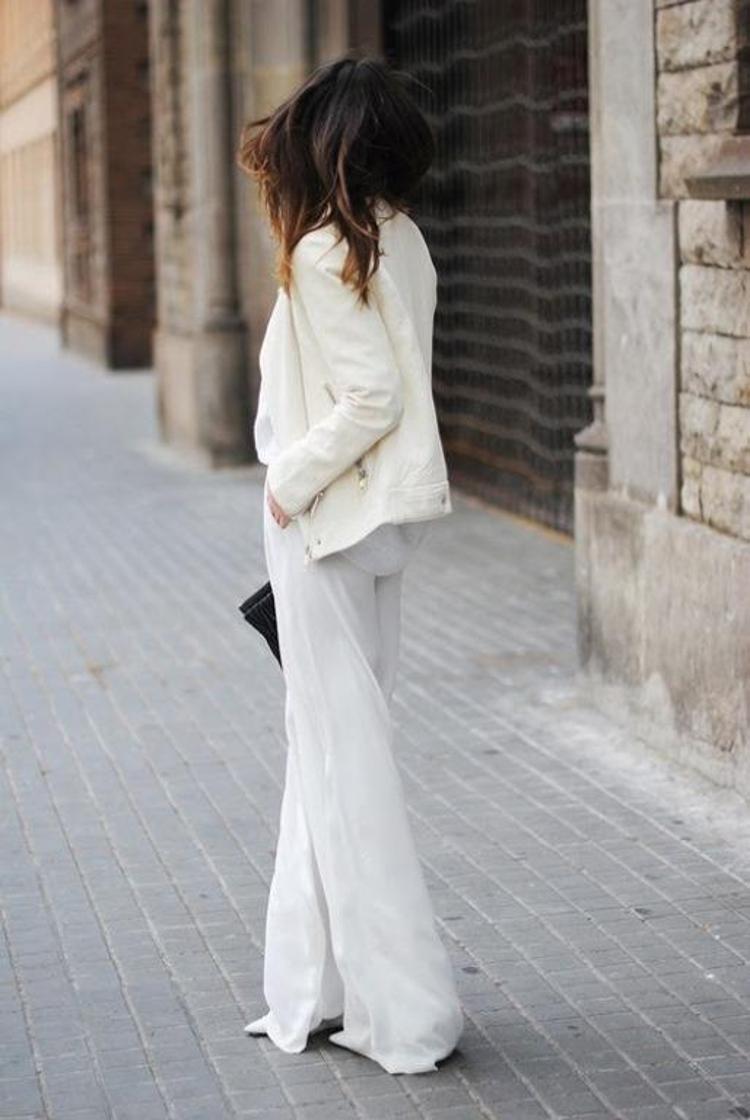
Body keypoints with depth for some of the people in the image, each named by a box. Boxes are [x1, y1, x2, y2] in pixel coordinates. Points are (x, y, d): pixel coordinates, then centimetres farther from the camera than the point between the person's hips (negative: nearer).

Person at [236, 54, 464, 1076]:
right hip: (383, 524, 9)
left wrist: (289, 483, -13)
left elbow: (369, 398, -22)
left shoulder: (325, 254, -18)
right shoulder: (400, 239, 8)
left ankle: (405, 1011, 4)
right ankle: (322, 989, 25)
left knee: (344, 760, -1)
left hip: (327, 528, -9)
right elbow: (390, 386, 10)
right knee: (333, 749, 16)